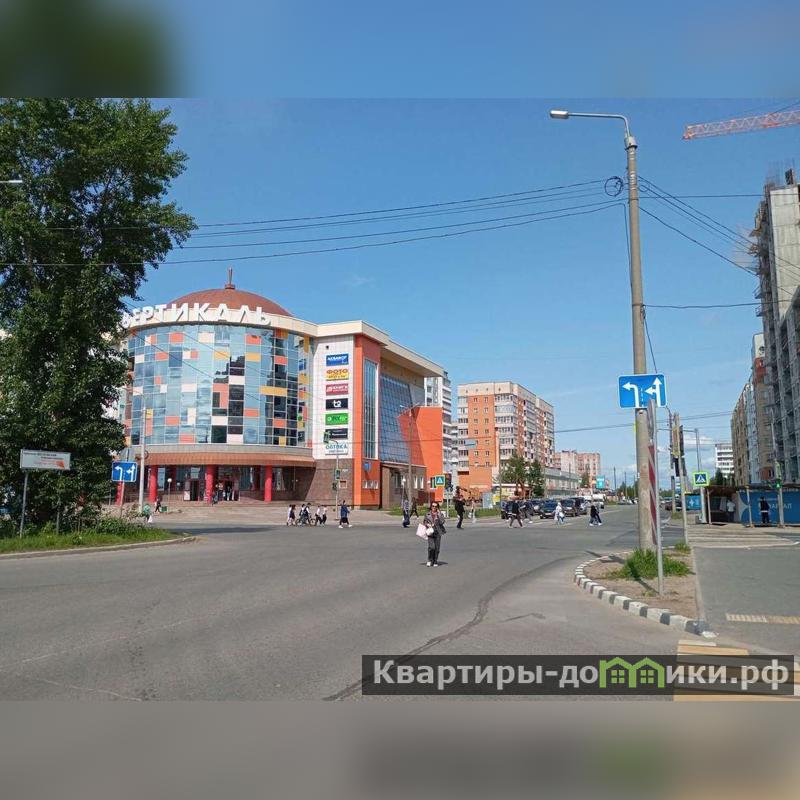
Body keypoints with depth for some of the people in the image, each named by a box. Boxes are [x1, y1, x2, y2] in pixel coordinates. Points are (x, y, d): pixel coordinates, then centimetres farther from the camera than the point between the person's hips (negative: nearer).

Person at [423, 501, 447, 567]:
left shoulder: (440, 514, 5)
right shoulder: (427, 514, 8)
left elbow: (442, 522, -9)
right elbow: (424, 522, 16)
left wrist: (438, 514, -13)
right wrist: (427, 524, -5)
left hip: (438, 532, 1)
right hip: (430, 533, -1)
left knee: (437, 548, 3)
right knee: (431, 547, -14)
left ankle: (435, 561, 18)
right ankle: (430, 561, 4)